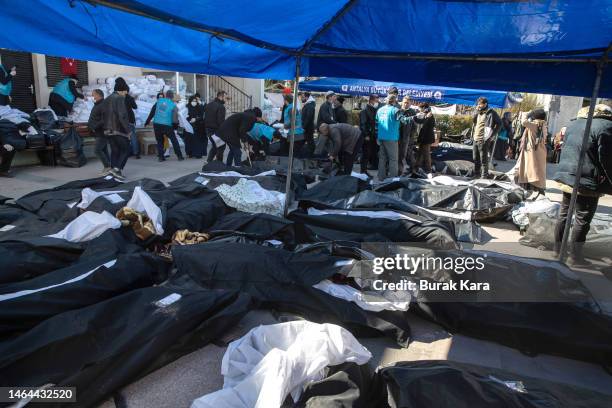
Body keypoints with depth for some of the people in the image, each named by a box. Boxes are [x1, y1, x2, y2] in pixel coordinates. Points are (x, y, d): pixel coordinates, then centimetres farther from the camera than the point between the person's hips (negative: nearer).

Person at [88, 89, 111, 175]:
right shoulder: (97, 105, 16)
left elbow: (104, 121, -26)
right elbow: (93, 119, 26)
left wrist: (95, 127, -24)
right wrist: (90, 125, 12)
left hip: (103, 132, -10)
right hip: (98, 133, 10)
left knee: (97, 150, -12)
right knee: (104, 150, 12)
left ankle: (107, 167, -3)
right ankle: (108, 167, 17)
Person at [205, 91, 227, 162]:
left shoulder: (208, 105, 11)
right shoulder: (221, 107, -16)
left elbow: (205, 118, 14)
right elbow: (221, 121, -22)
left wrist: (207, 128, 18)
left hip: (208, 130, 8)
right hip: (217, 130, -8)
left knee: (214, 146, 22)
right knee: (221, 147, 4)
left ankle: (209, 161, 15)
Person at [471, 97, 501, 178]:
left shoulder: (490, 113, -6)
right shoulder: (478, 113, 16)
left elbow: (499, 123, -7)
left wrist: (492, 135, -9)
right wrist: (473, 135, 12)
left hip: (483, 140, -8)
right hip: (475, 139, 8)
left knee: (483, 159, -4)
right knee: (475, 158, 14)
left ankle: (484, 176, 2)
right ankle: (476, 174, 24)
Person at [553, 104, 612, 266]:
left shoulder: (573, 124, 12)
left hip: (566, 177, 8)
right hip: (587, 183, -7)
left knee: (564, 213, 16)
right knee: (582, 219, 1)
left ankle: (558, 248, 25)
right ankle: (576, 256, 9)